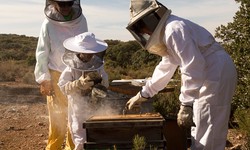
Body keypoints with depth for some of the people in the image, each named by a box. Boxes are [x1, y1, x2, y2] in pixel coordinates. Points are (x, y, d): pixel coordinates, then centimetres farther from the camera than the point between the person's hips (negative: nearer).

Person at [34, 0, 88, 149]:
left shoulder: (81, 20, -4)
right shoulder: (49, 24, -12)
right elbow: (42, 54, -7)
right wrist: (44, 80, -8)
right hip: (57, 76, -3)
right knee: (58, 115, 4)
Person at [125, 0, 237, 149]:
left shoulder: (173, 29, -17)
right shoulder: (167, 30, 17)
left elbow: (193, 66, -26)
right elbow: (165, 68, 24)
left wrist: (186, 104, -25)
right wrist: (143, 94, 25)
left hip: (217, 73, -11)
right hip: (208, 76, 11)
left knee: (207, 136, -3)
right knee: (200, 131, 20)